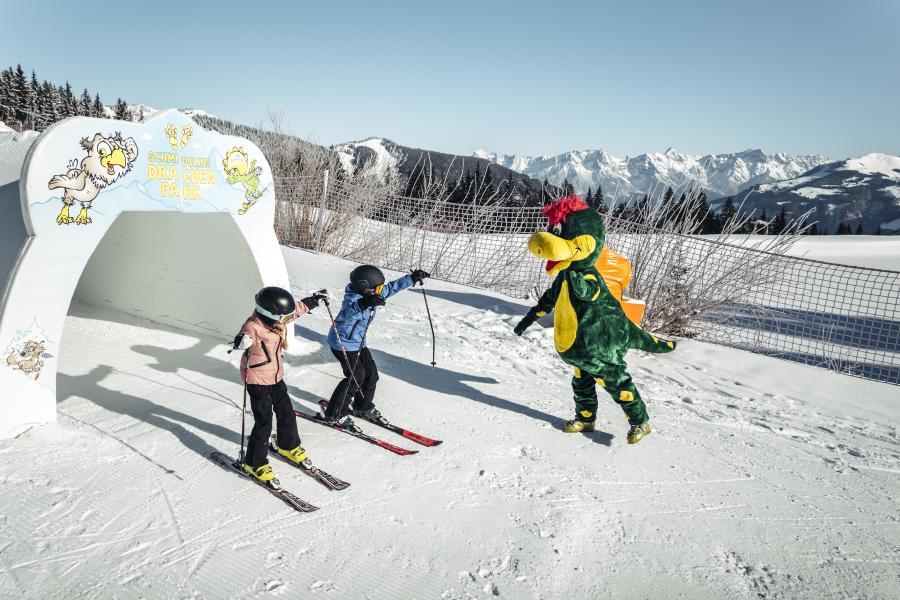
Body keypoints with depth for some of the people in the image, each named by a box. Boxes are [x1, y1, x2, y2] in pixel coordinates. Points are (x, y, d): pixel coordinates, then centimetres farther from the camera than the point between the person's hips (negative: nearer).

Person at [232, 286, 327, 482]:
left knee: (286, 412, 20)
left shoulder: (277, 319, -3)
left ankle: (288, 446, 44)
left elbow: (298, 308, 14)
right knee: (264, 423, -4)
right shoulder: (253, 326, -26)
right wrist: (242, 341, -69)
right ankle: (254, 463, 13)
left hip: (276, 377, 8)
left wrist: (314, 299, 25)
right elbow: (247, 336, -46)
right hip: (258, 382, -8)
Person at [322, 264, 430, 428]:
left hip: (358, 343, 9)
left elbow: (391, 288, 9)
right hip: (343, 343, -9)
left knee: (371, 373, 11)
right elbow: (347, 312, -51)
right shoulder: (353, 299, -29)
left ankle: (363, 407, 31)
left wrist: (412, 278, 5)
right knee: (356, 377, -11)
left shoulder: (370, 295, -3)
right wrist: (364, 304, -71)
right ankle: (334, 414, 3)